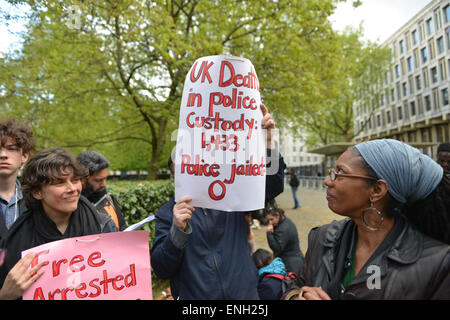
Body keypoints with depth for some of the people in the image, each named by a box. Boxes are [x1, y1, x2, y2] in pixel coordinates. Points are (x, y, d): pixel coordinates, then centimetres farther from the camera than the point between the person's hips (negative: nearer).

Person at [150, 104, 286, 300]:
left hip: (245, 293, 2)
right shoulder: (168, 214, -7)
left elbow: (272, 185, -12)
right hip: (194, 295, -1)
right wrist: (178, 231, -29)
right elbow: (160, 270, -12)